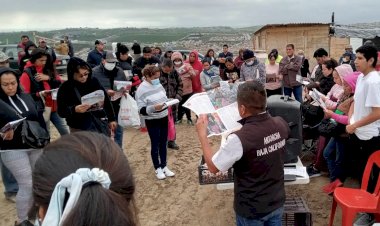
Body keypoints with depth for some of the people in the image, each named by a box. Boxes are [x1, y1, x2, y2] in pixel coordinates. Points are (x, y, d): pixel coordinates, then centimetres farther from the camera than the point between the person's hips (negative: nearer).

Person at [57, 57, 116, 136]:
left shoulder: (94, 81, -2)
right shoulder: (65, 88, -9)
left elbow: (106, 100, 8)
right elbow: (61, 112, -8)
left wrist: (112, 119, 10)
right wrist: (75, 110, -27)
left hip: (101, 124, 3)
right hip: (79, 129, -2)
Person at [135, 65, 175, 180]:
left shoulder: (159, 85, 3)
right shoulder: (141, 89, -17)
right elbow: (141, 110, -20)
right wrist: (154, 108, -32)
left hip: (164, 118, 6)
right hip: (152, 121, -6)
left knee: (163, 143, 15)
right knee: (155, 144, 6)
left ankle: (164, 166, 30)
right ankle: (157, 168, 22)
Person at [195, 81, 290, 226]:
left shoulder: (239, 139, -31)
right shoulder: (281, 124, -14)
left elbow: (213, 167, -16)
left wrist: (202, 134, -9)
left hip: (252, 209, -5)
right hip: (277, 202, 5)